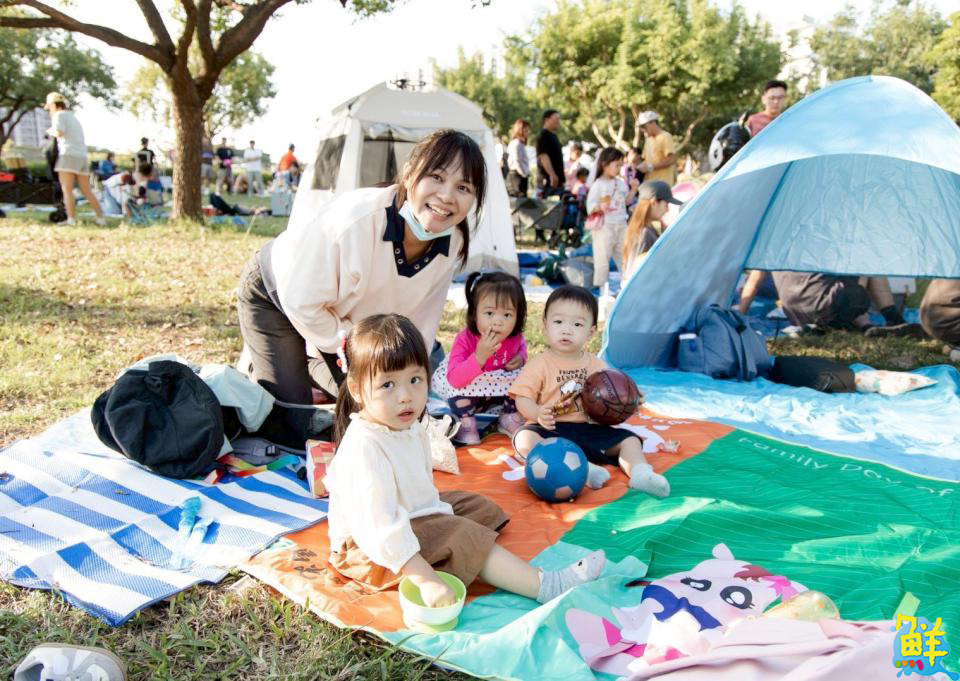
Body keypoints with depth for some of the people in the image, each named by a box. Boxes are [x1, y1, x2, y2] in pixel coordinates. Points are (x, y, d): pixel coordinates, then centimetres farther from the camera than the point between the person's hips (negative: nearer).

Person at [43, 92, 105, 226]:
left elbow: (59, 133, -17)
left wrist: (51, 131, 3)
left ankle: (71, 220, -20)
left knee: (67, 190, -11)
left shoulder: (59, 115, 0)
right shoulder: (73, 118, 27)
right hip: (82, 157, 8)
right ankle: (101, 218, 5)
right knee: (87, 191, 10)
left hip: (69, 156, -8)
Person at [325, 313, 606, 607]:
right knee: (465, 539, -22)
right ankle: (548, 586, -18)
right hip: (374, 551, -11)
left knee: (478, 507, 16)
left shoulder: (409, 428, -1)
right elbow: (378, 526, -37)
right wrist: (426, 579, -38)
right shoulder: (363, 447, -32)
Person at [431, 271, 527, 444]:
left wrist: (521, 357, -16)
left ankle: (510, 418, 6)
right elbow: (454, 380, -43)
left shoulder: (514, 337, -20)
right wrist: (479, 357, -55)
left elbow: (521, 346, 9)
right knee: (461, 385, -35)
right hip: (464, 394, -4)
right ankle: (466, 424, -10)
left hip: (499, 387, 4)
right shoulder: (465, 339, -34)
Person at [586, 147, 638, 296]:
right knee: (603, 258, -2)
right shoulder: (598, 185, -11)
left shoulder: (621, 183, 8)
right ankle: (602, 286, 9)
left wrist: (633, 190, 4)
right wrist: (600, 207, -33)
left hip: (621, 225, 6)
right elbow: (590, 206, -14)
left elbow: (626, 201, 18)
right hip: (604, 227, -6)